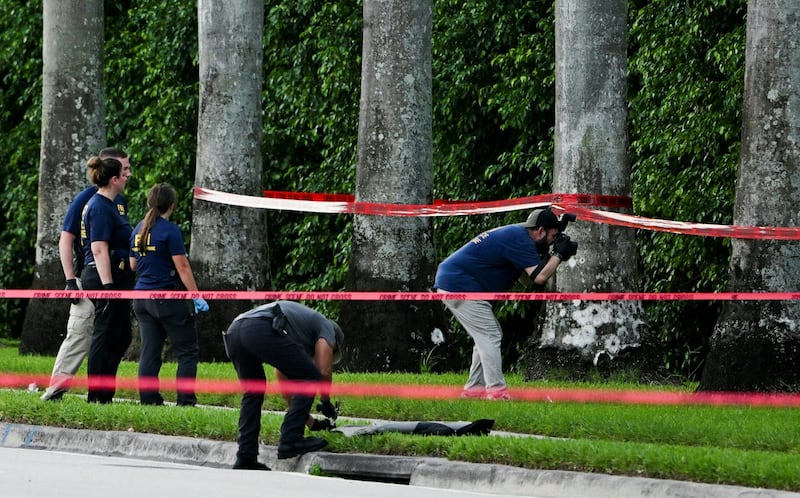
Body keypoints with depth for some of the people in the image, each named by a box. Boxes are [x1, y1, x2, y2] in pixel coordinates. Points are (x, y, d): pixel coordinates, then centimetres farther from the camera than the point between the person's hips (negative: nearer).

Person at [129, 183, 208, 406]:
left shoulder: (139, 229, 9)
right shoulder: (170, 230, -12)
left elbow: (133, 265, 17)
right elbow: (182, 267, -15)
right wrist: (196, 297, -13)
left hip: (142, 297, 7)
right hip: (167, 299, -7)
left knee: (150, 352, 9)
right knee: (188, 351, 1)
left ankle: (148, 398, 6)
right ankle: (186, 400, -5)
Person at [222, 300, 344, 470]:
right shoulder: (327, 328, 24)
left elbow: (284, 380, 45)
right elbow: (324, 371, 10)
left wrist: (308, 418, 49)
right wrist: (326, 403, 28)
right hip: (262, 330, -8)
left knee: (253, 392, 25)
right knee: (310, 379, 7)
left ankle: (245, 458, 17)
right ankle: (291, 441, 4)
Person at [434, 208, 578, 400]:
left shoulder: (514, 233, 16)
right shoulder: (519, 239, -15)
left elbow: (526, 278, 16)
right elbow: (539, 277, -21)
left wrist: (550, 255, 6)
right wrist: (559, 255, -7)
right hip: (460, 285, -11)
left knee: (487, 337, 17)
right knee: (490, 337, -11)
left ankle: (474, 388, 19)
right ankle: (496, 392, -15)